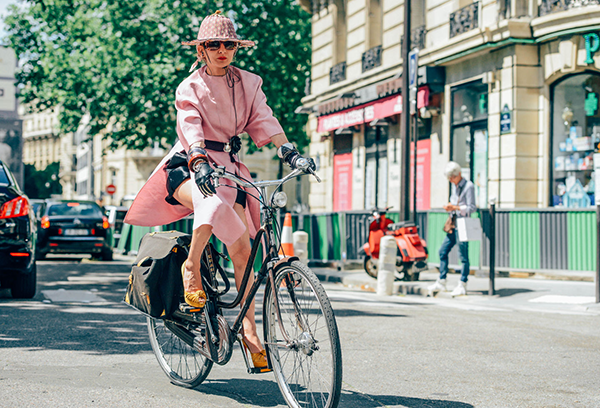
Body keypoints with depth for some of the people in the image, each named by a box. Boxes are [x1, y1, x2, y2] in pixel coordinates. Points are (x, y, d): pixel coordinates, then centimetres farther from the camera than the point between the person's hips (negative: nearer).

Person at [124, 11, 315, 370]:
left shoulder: (248, 83, 9)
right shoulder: (191, 87, -1)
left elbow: (264, 120, -2)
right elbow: (191, 127, -17)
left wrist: (289, 151, -20)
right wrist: (200, 163, -36)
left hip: (229, 166, 3)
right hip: (189, 167, -3)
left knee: (242, 250, -7)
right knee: (213, 204, -38)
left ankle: (249, 330, -3)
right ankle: (192, 266, -15)